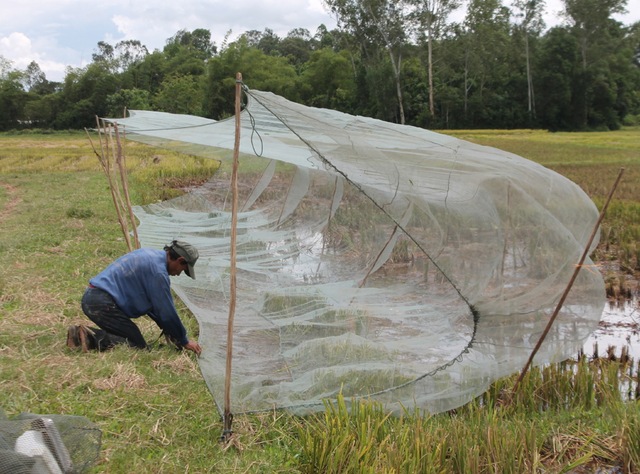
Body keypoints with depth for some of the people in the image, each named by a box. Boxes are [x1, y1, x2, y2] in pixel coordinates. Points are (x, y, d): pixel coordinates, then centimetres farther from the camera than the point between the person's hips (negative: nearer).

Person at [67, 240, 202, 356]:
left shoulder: (152, 254, 14)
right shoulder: (157, 270, -15)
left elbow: (154, 303, 23)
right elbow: (167, 311, -10)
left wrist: (169, 330, 23)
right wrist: (184, 342, 2)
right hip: (102, 303, -10)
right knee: (138, 345, -7)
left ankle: (81, 334, 8)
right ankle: (92, 338, -17)